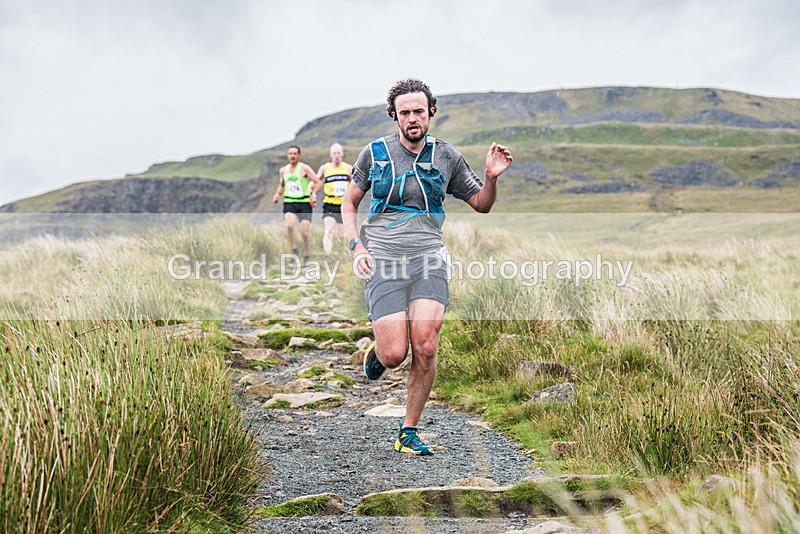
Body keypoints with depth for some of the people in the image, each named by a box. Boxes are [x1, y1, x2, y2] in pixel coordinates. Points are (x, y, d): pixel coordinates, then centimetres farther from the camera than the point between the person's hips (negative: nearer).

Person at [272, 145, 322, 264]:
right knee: (289, 225, -27)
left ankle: (306, 259, 9)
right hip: (289, 203, 3)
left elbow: (318, 183, -6)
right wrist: (278, 194, 10)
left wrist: (313, 194, -21)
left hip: (304, 203, -2)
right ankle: (294, 251, -12)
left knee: (304, 233, -7)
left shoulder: (304, 168, -3)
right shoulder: (283, 170, 12)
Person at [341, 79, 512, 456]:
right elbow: (349, 203, 15)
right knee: (394, 355, -9)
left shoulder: (446, 156, 9)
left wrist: (491, 177, -5)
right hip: (383, 261, -1)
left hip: (428, 258, 1)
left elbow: (481, 204, 16)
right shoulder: (375, 153, 6)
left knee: (425, 349, -13)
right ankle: (375, 350, 30)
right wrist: (357, 247, 0)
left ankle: (409, 432, 4)